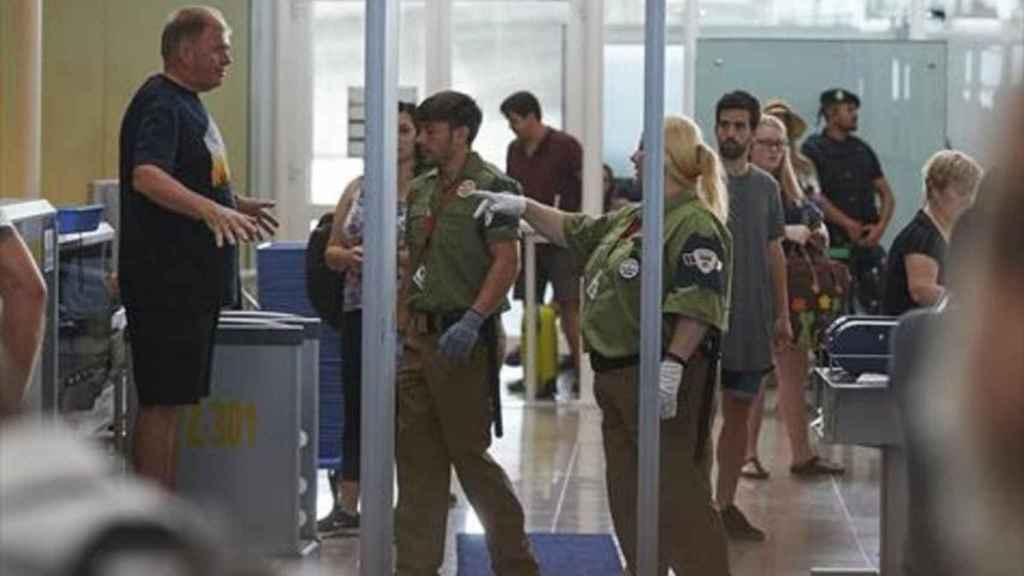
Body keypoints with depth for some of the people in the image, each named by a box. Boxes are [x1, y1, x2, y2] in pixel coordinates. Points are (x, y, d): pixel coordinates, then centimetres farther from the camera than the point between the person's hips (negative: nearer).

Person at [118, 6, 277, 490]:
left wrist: (234, 206, 31)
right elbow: (146, 177, -33)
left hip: (193, 281, 10)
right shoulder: (159, 104, -14)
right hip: (166, 281, -10)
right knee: (161, 403, -7)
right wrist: (210, 210, -45)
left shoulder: (186, 104, 18)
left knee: (173, 400, 12)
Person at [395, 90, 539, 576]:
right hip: (419, 337, 8)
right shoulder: (420, 191, 14)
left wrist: (471, 321, -25)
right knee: (417, 459, 7)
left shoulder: (489, 186, -10)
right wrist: (404, 324, 15)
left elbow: (507, 262, -17)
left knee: (469, 453, -2)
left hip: (461, 340, -8)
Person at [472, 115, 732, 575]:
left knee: (677, 494, -12)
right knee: (628, 494, 14)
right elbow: (575, 233, 32)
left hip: (661, 379, -10)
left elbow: (697, 305, -22)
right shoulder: (633, 219, 18)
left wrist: (672, 366, -28)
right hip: (617, 376, 10)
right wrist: (522, 207, 25)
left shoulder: (696, 225, -13)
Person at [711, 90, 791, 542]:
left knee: (739, 411, 9)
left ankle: (725, 505, 17)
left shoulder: (766, 186, 9)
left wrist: (782, 314, 11)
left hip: (752, 321, 4)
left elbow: (774, 253, 13)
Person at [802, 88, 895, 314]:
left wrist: (880, 226, -1)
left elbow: (886, 194, 17)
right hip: (833, 242, -5)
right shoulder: (813, 149, 2)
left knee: (880, 307, -5)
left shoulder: (863, 150, 18)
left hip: (868, 241, 5)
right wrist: (848, 224, -12)